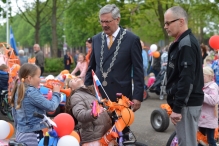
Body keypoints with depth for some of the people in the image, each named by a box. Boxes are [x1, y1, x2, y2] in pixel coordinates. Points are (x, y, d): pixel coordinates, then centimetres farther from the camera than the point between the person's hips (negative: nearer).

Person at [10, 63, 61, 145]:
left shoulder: (18, 91, 6)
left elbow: (14, 114, 15)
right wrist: (56, 93, -2)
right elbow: (51, 107, -17)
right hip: (32, 136, -9)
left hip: (20, 134, 9)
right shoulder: (31, 92, -20)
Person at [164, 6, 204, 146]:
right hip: (185, 101, 10)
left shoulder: (186, 44, -17)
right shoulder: (182, 42, 15)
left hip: (187, 103, -10)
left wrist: (177, 108, -21)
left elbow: (187, 79, -23)